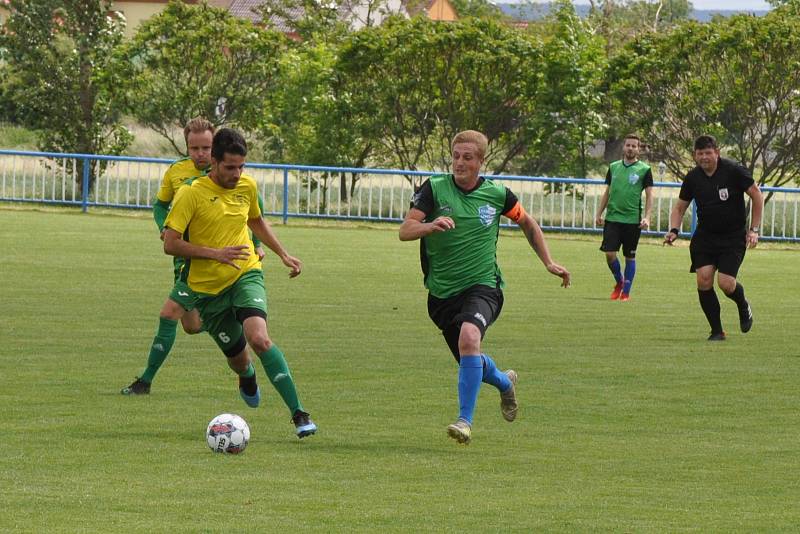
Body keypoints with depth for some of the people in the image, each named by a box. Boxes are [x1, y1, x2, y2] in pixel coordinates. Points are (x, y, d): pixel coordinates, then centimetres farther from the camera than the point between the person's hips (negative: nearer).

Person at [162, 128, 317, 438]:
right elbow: (170, 244, -16)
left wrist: (283, 254, 21)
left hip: (246, 275, 1)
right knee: (237, 357, 8)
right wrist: (215, 253, -21)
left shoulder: (247, 186, 2)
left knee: (259, 339, -26)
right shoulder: (192, 194, -13)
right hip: (208, 287, -1)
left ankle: (298, 414, -26)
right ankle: (247, 378, 50)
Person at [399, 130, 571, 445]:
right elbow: (405, 231, -16)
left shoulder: (497, 194, -1)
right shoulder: (434, 189, -6)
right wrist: (431, 226, -36)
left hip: (483, 286, -2)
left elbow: (528, 224, 18)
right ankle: (504, 383, 50)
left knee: (469, 337, -33)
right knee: (470, 363, 13)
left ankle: (465, 420, -28)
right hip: (442, 293, 2)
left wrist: (548, 262, 14)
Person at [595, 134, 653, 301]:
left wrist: (646, 217, -11)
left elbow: (649, 195, -1)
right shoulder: (613, 167, 10)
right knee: (609, 253, -6)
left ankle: (626, 292, 12)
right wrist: (599, 214, 9)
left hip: (633, 220, -3)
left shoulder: (644, 170, -1)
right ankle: (619, 281, 19)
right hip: (612, 217, 3)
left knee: (630, 256, 3)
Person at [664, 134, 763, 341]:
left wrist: (754, 229, -8)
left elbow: (756, 195, -6)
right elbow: (680, 207, 13)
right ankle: (717, 330, 1)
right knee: (704, 279, -13)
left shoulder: (734, 171, -13)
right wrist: (674, 230, -5)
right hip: (704, 236, 4)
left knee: (726, 283, -14)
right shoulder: (693, 177, 0)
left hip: (733, 237, -4)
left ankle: (743, 306, 22)